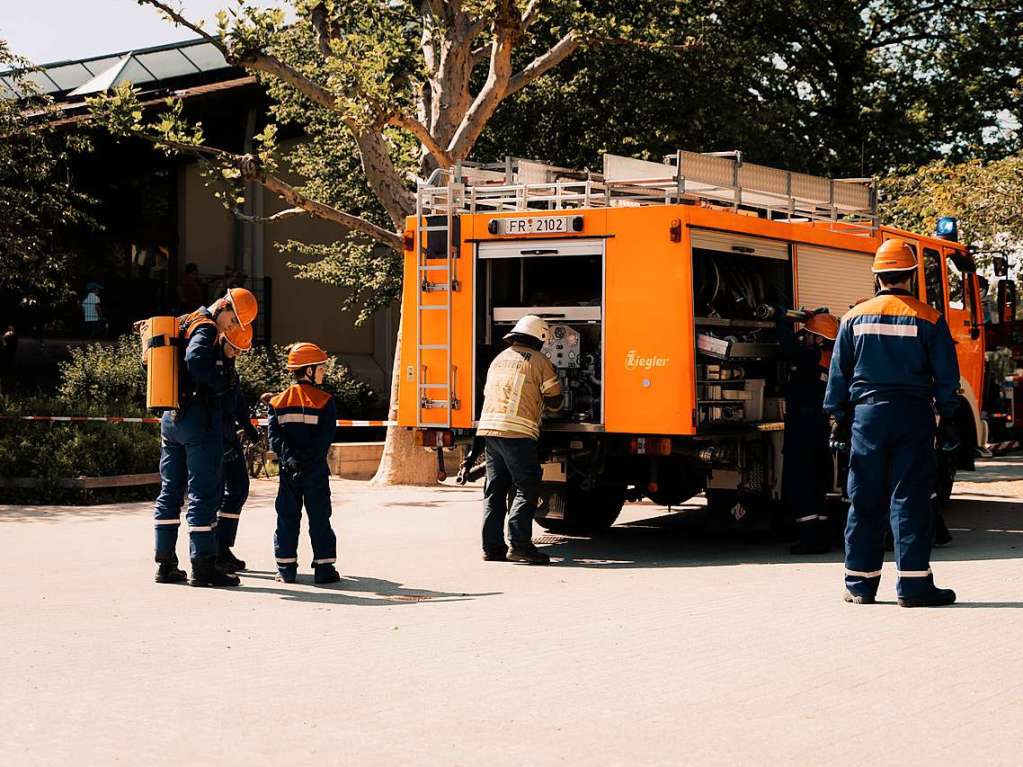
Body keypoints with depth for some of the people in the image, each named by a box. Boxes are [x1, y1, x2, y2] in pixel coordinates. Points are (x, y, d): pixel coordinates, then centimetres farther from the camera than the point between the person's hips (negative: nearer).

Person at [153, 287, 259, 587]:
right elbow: (196, 359, -31)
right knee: (204, 492, -5)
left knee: (170, 490, 12)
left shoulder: (184, 323, 17)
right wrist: (220, 384, -16)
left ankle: (165, 563, 15)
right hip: (199, 417, -9)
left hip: (171, 417, 9)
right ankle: (203, 566, -5)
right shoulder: (206, 328, -12)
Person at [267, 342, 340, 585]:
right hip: (316, 473, -3)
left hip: (288, 472, 3)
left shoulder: (278, 402, 6)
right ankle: (324, 568, 3)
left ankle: (286, 569, 8)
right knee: (319, 519, 4)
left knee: (287, 519, 8)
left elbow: (274, 437, -5)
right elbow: (325, 438, -14)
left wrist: (289, 458, -13)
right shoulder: (324, 402, -5)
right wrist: (307, 459, -15)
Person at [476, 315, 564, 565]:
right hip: (517, 431, -7)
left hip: (488, 428, 7)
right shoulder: (538, 361, 2)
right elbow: (554, 399, 3)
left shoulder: (499, 359, 21)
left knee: (494, 489, 10)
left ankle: (492, 546, 9)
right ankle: (519, 544, -12)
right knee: (527, 488, -4)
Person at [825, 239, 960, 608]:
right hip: (913, 416, -2)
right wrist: (947, 420, 8)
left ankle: (860, 583, 10)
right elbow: (945, 374, 0)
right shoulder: (928, 320, -2)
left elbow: (838, 372, 7)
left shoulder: (854, 317, 5)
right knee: (910, 500, -2)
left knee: (864, 501, 7)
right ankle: (914, 584, -4)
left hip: (867, 413, 2)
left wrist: (839, 418, 13)